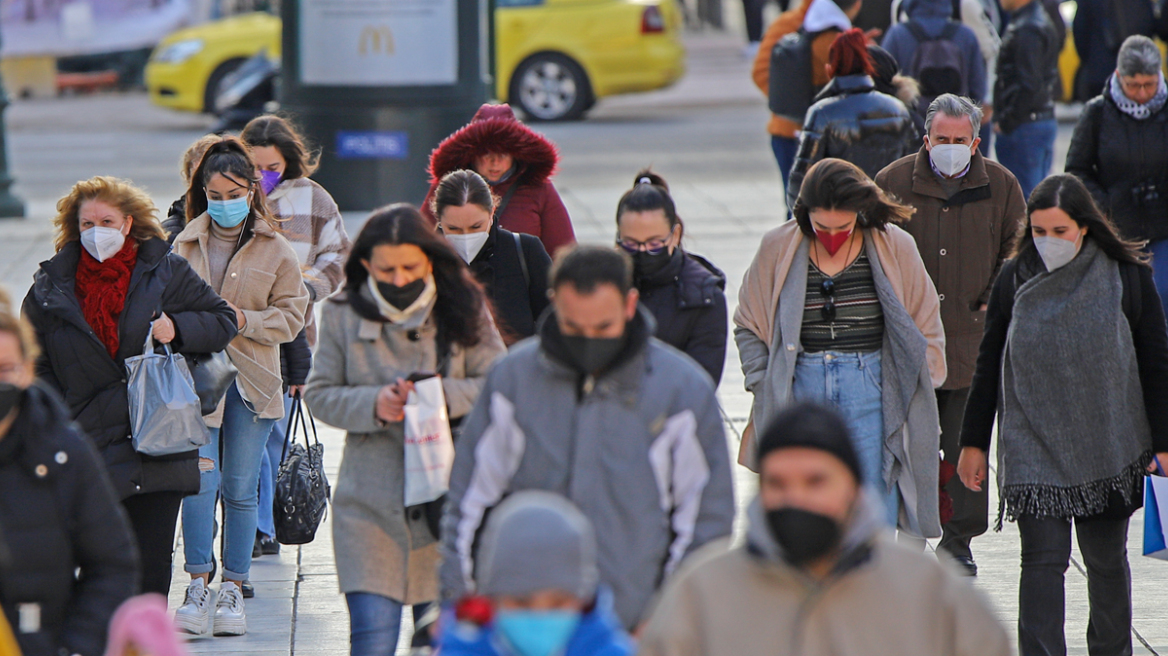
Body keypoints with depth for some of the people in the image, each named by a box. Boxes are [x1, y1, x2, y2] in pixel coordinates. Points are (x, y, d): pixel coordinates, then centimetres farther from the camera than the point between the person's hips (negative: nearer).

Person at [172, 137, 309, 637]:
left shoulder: (276, 251, 2)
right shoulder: (185, 245, 7)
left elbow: (291, 316, 2)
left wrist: (244, 320, -13)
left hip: (251, 380, 0)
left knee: (240, 487, 6)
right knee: (200, 478, -12)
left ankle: (232, 587, 14)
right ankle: (199, 587, -9)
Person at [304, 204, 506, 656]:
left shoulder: (464, 311, 1)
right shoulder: (343, 316, 1)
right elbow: (319, 394, 5)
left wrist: (441, 394, -17)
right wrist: (373, 405, -14)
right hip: (371, 502, -1)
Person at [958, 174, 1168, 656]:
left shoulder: (1127, 278, -3)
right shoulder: (1015, 279, 0)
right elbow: (989, 367, 8)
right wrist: (974, 442, 7)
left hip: (1108, 449, 0)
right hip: (1033, 448, 0)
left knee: (1106, 560, 12)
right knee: (1043, 559, -9)